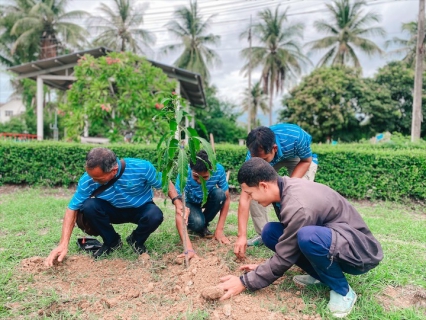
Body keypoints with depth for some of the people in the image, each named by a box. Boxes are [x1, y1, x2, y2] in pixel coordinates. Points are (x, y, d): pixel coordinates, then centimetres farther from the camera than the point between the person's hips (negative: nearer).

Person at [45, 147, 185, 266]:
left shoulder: (142, 167, -30)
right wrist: (63, 244, -21)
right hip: (114, 211, 2)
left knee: (155, 216, -35)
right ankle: (112, 241, 0)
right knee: (88, 206, -29)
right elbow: (72, 208, -16)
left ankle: (136, 241, 2)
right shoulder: (87, 180, -26)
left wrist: (177, 201, -31)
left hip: (141, 210, -1)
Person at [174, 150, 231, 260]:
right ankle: (197, 226, 6)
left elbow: (226, 198, -19)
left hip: (207, 199, 3)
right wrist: (189, 248, -49)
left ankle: (204, 225, -4)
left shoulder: (219, 170, -31)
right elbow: (179, 213, -41)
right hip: (189, 202, -3)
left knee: (220, 194, -30)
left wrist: (219, 230, -22)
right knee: (197, 222, -33)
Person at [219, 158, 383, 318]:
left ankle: (342, 290, -10)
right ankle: (321, 274, 5)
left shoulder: (298, 207, -31)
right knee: (270, 232, -5)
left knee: (307, 236, -39)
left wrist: (245, 282, -13)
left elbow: (284, 259, -22)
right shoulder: (286, 187, -6)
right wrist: (263, 268, 6)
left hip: (360, 250, -8)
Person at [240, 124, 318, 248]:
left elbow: (307, 160, -19)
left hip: (298, 157, -1)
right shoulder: (254, 156, -35)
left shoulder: (295, 137, -42)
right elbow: (245, 196, -34)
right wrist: (241, 235, -36)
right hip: (273, 159, 2)